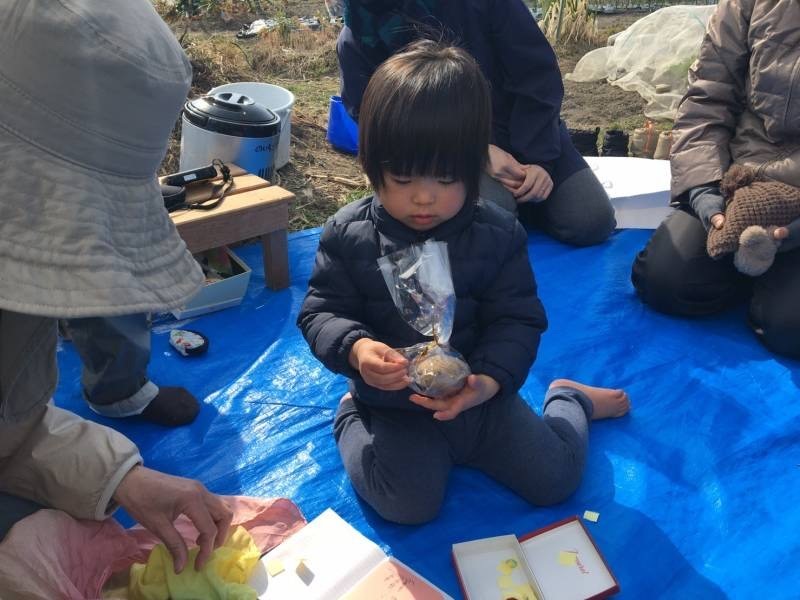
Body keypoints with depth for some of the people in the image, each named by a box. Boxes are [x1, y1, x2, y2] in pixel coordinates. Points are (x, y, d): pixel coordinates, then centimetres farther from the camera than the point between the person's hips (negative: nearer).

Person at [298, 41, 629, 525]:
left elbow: (518, 320, -8)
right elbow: (322, 313, -8)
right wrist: (355, 349, -31)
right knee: (408, 505, -18)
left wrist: (489, 381, -26)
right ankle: (352, 419, 11)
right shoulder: (348, 234, -11)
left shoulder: (499, 235, -10)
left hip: (480, 397, 1)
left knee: (555, 480, 0)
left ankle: (570, 400, 33)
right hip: (395, 407, -1)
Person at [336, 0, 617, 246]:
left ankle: (517, 196, 13)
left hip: (525, 130, 1)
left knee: (592, 222, -15)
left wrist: (539, 157, -16)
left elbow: (536, 70, -7)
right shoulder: (355, 40, -5)